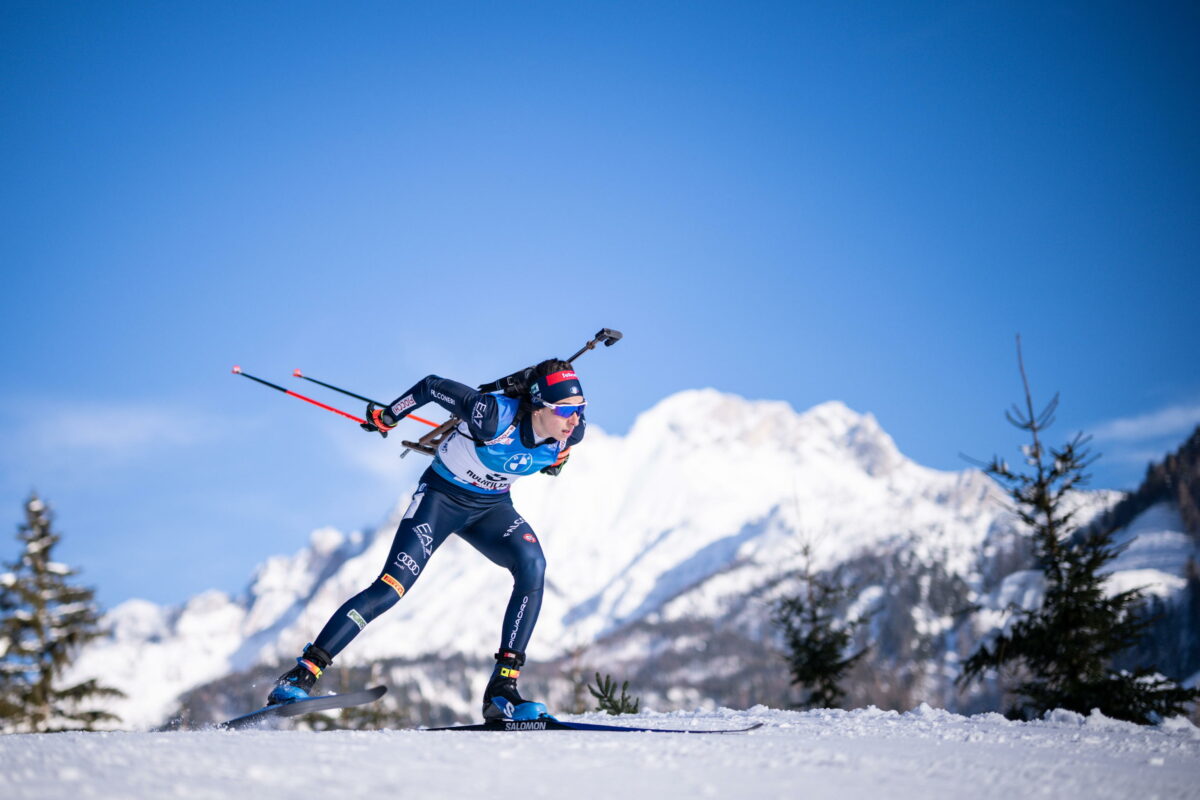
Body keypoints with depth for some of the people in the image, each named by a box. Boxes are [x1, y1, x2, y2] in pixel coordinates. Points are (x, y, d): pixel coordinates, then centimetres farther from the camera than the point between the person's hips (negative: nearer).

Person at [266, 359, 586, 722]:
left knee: (533, 567, -25)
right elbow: (431, 386, -19)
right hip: (442, 495, -4)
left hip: (491, 506, 4)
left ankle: (501, 690, -21)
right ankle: (301, 675, -8)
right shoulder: (495, 415, -34)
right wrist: (386, 417, -6)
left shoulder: (571, 432, -19)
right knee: (391, 588, -17)